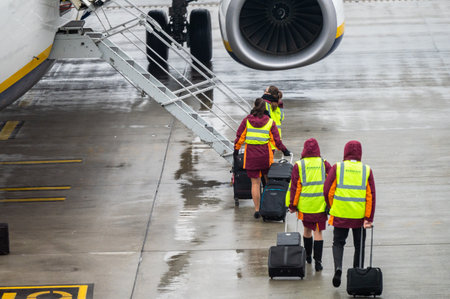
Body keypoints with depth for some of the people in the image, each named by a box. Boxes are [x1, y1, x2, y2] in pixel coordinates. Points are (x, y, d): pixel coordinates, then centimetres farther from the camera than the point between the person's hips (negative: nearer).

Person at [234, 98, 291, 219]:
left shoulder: (247, 120, -1)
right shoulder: (270, 122, -2)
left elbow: (240, 136, 1)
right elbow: (276, 139, -1)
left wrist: (236, 149, 14)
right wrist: (284, 150, 12)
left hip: (250, 154, 0)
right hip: (265, 154, 0)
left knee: (255, 183, 3)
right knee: (269, 180, 18)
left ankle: (257, 209, 2)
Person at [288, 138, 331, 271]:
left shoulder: (299, 166, -4)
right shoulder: (324, 164, -1)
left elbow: (294, 187, -2)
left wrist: (292, 205, 4)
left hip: (305, 205, 0)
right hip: (321, 205, 0)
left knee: (307, 229, 19)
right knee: (318, 232, 2)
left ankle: (308, 256, 34)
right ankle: (318, 261, -5)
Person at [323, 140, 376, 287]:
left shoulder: (337, 168, -3)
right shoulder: (366, 170, 0)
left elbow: (328, 191, -3)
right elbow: (371, 196, -4)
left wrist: (332, 207, 15)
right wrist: (369, 218, -3)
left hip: (340, 214, -1)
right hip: (360, 216, 1)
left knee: (338, 242, 12)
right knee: (359, 245, 15)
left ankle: (338, 267, -12)